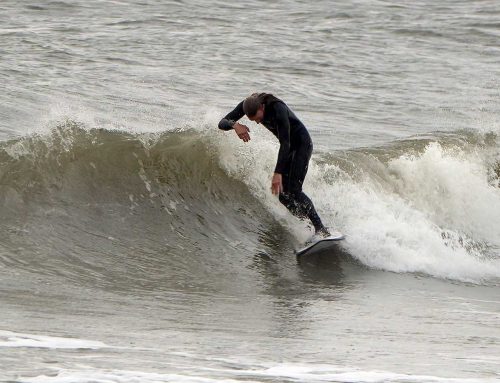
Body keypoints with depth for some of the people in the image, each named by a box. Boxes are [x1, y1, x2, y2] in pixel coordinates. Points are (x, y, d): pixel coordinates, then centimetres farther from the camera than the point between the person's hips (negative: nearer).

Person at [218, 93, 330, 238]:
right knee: (283, 195, -3)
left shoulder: (278, 109, -33)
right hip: (288, 147, 8)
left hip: (302, 144, -8)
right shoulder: (247, 105, -13)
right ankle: (311, 225, 4)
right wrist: (235, 125, -37)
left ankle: (322, 229, -19)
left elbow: (285, 143, -35)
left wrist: (278, 173, -42)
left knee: (294, 191, -19)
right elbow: (222, 123, -12)